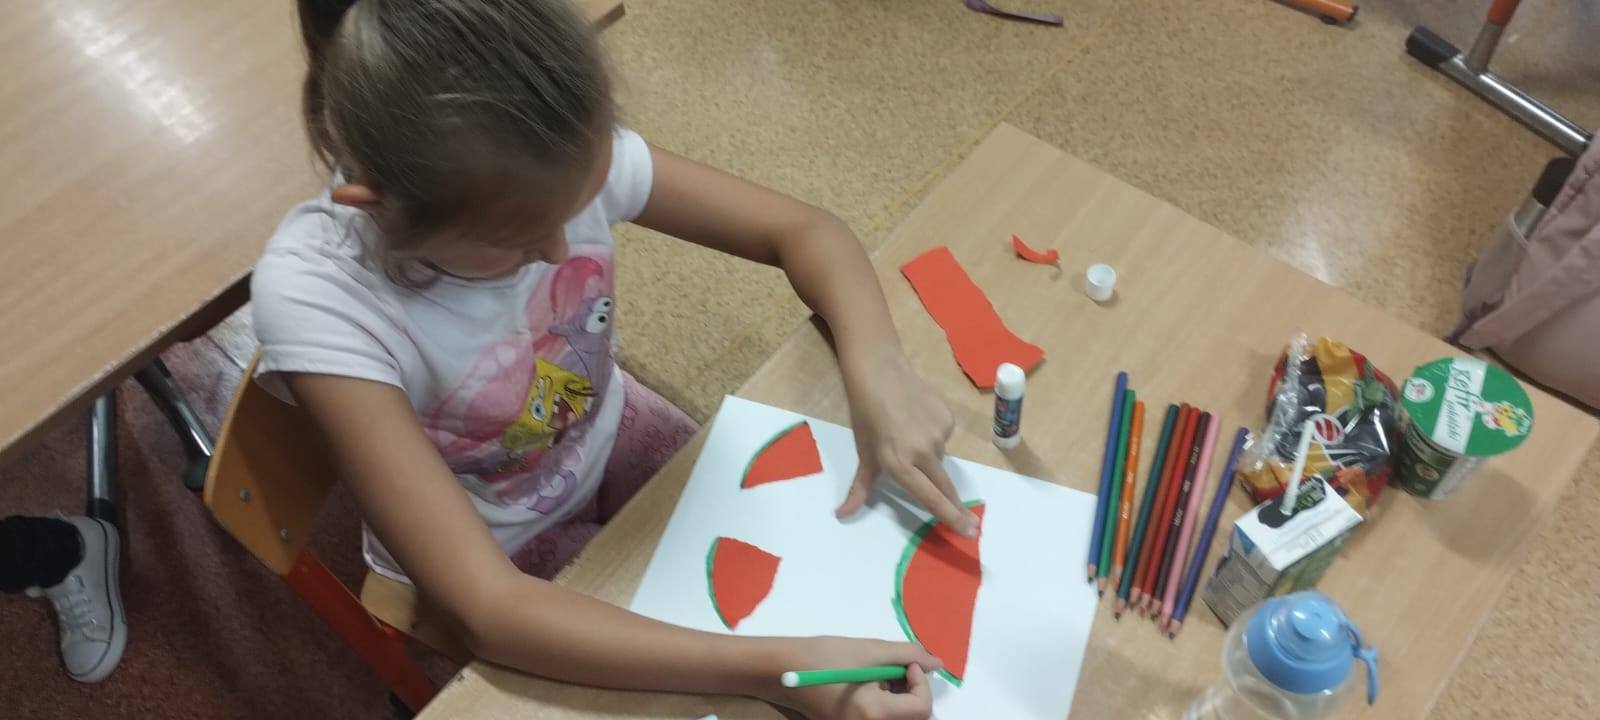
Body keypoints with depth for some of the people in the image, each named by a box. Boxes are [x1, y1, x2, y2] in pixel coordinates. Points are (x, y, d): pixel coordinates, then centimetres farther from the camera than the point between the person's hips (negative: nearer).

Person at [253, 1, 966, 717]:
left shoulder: (566, 160, -28)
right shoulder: (316, 297, -37)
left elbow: (802, 229, -16)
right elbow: (489, 612, -39)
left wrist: (877, 368, -36)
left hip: (607, 432, 4)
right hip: (487, 551, -3)